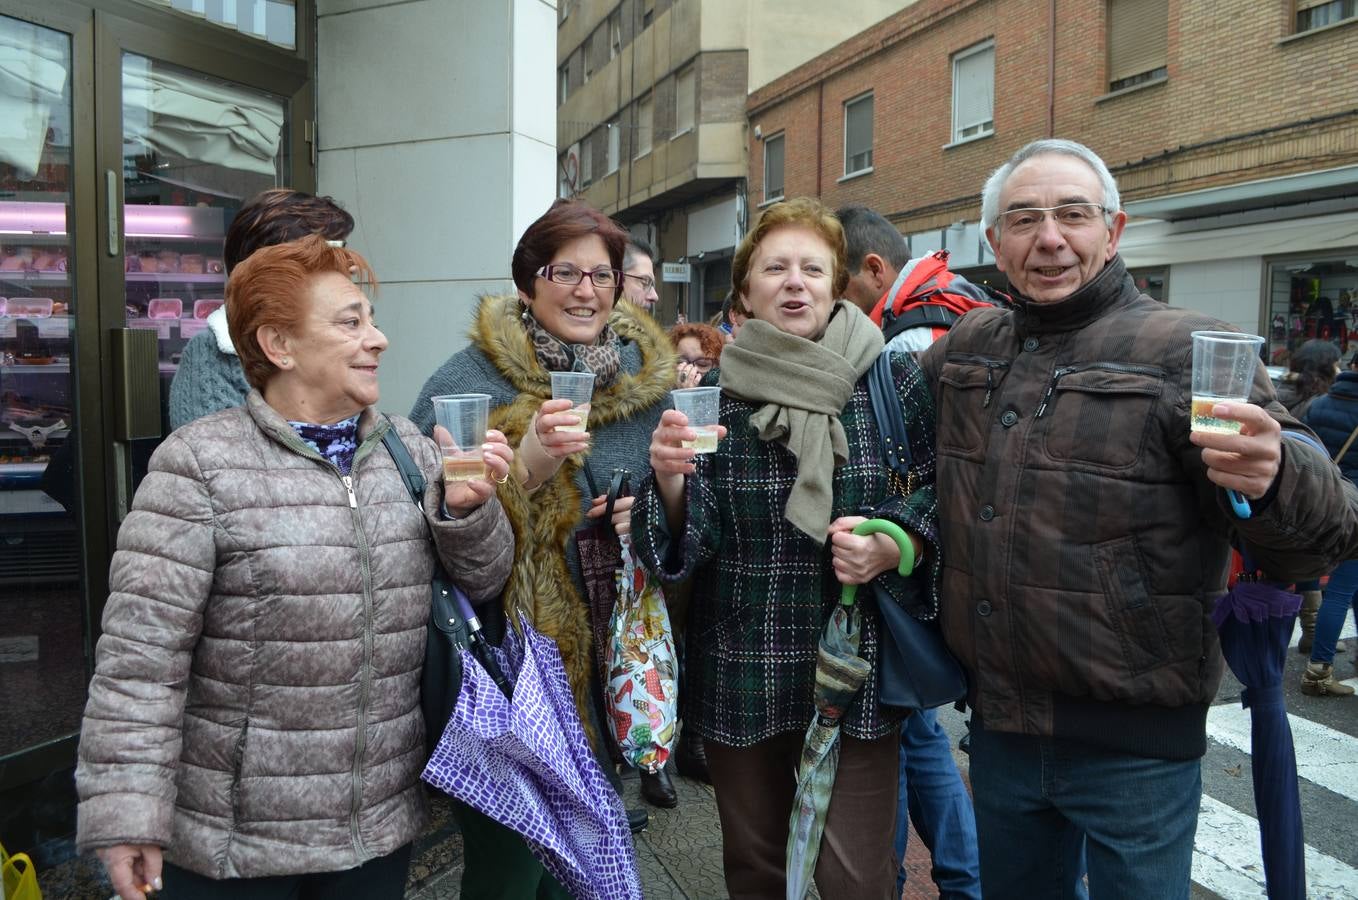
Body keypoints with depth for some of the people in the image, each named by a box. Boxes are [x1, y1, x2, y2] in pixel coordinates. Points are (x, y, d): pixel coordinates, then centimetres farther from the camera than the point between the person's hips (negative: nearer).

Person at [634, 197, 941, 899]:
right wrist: (670, 479, -27)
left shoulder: (892, 379, -4)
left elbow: (939, 492, 3)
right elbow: (692, 540, -6)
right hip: (738, 676, 2)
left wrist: (892, 548, -16)